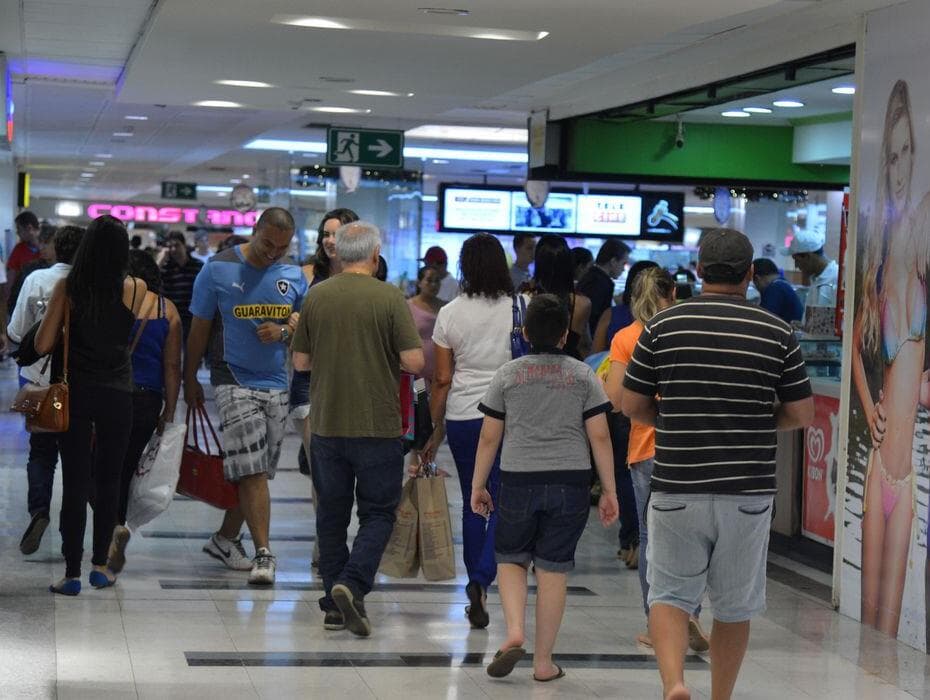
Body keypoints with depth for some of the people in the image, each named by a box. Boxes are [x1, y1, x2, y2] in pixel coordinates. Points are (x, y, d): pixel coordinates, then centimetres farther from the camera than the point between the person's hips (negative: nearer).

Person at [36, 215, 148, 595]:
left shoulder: (67, 287, -8)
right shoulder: (135, 289, -6)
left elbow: (42, 345, -6)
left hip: (75, 392, 0)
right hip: (117, 394, 1)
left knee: (75, 483, 4)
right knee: (108, 481, 13)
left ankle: (72, 574, 4)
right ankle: (100, 566, 19)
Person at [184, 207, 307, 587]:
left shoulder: (293, 275, 5)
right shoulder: (218, 270, -5)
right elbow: (199, 329, 1)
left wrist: (283, 332, -10)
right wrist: (190, 380, 4)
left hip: (277, 384, 5)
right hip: (234, 381, -5)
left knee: (254, 472, 11)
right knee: (252, 472, -12)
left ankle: (225, 538, 26)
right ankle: (263, 554, -11)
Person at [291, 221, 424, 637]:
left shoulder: (316, 296, 1)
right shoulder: (389, 298, -9)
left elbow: (300, 361, 6)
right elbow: (414, 361, -12)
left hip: (327, 425, 3)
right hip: (378, 426, -3)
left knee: (332, 514, 12)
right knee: (378, 513, 6)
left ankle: (334, 606, 14)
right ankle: (352, 584, -14)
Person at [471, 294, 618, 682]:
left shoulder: (507, 374, 4)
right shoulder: (583, 375, 4)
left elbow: (489, 436, 4)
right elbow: (599, 436, 0)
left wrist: (478, 486, 12)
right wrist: (609, 491, 5)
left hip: (518, 480, 0)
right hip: (570, 483, 0)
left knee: (510, 559, 17)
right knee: (553, 569, 5)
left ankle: (514, 632, -4)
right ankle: (543, 660, 11)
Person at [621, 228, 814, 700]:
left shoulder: (662, 326, -2)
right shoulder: (777, 333, -2)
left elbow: (632, 405, 1)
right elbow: (801, 414, 1)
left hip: (676, 490, -1)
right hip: (748, 492, 1)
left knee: (669, 594, 8)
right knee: (734, 606, 15)